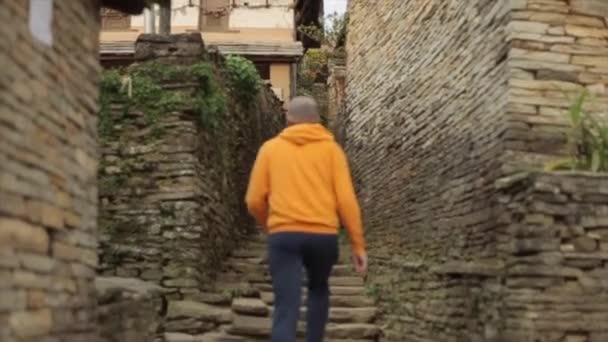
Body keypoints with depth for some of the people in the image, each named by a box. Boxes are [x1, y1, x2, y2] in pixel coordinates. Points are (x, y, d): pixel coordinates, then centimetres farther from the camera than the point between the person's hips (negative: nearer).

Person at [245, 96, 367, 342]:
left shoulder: (270, 148, 9)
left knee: (286, 308, -5)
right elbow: (346, 199, -1)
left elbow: (254, 201, 6)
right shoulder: (330, 148, 7)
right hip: (324, 235, 1)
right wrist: (358, 244, 4)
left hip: (284, 235, -1)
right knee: (319, 290, 28)